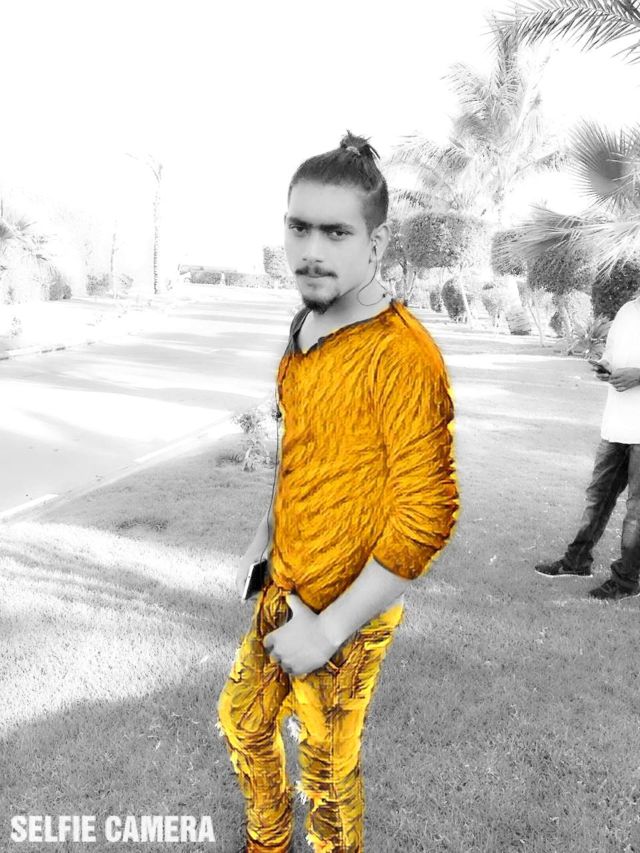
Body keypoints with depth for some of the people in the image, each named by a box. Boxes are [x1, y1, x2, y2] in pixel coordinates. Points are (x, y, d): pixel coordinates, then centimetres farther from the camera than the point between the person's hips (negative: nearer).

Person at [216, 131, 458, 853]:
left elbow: (428, 516, -25)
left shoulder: (401, 355, -25)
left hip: (344, 613, -8)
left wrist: (328, 629, -19)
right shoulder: (305, 330, 2)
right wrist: (265, 536, 13)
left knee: (328, 774, 14)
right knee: (241, 722, 26)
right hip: (282, 590, 8)